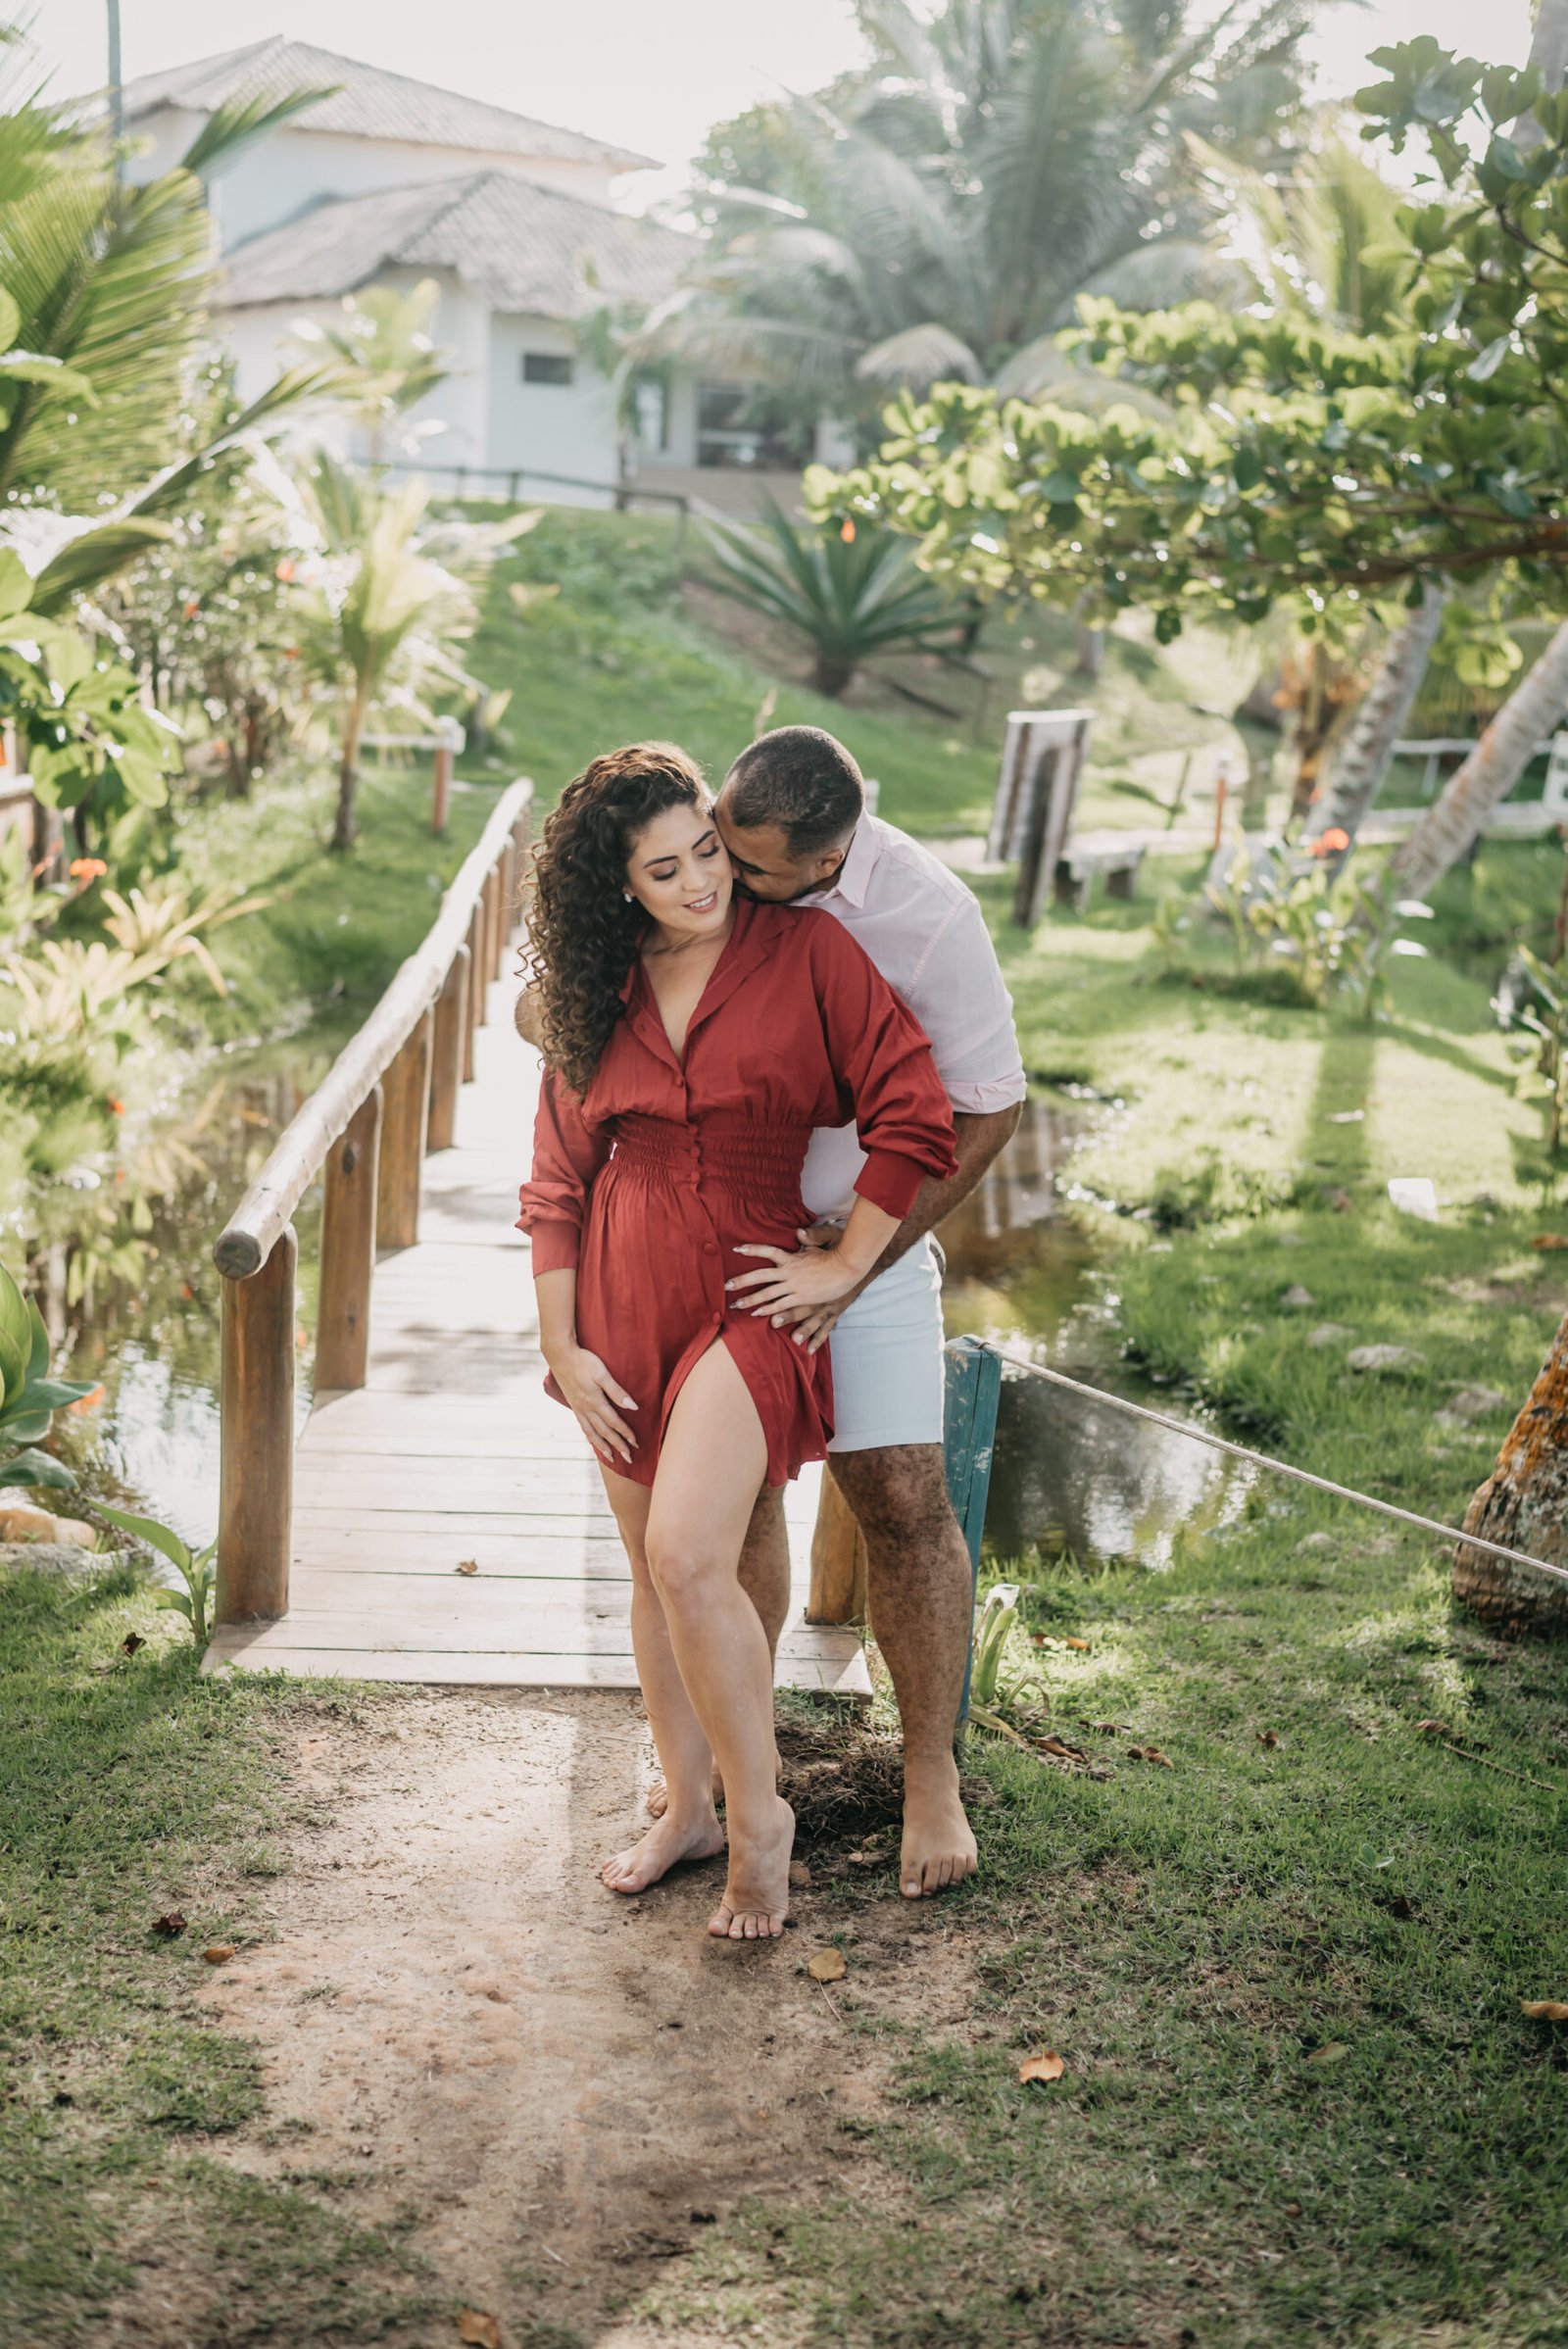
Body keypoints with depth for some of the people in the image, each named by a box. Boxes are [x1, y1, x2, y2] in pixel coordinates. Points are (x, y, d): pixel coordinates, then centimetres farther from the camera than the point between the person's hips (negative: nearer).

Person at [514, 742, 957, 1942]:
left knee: (688, 1554, -19)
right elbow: (558, 1179, 9)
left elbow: (916, 1113, -7)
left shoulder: (806, 951, -5)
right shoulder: (599, 996, 6)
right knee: (655, 1571, 12)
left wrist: (844, 1266, -8)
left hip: (747, 1296, -4)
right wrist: (562, 1347, 4)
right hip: (620, 1301, 5)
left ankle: (760, 1811, 0)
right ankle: (688, 1805, 30)